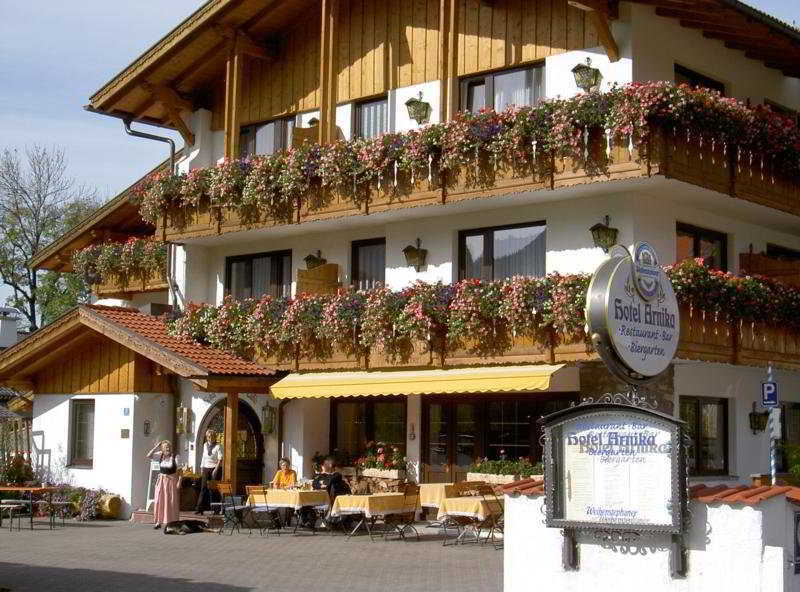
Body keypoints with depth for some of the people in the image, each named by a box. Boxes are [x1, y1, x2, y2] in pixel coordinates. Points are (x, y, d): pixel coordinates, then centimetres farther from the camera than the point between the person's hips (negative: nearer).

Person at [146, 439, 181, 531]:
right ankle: (158, 522, 10)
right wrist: (156, 447, -9)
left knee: (171, 502, -1)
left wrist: (179, 482, -13)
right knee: (159, 501, 2)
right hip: (162, 480, 3)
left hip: (172, 481, -3)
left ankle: (170, 522, 7)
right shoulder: (160, 456, 2)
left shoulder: (175, 457, -7)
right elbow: (149, 456, -7)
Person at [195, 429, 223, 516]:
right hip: (206, 468, 4)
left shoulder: (218, 447, -4)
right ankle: (200, 508, -4)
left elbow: (220, 459, -10)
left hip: (215, 468, -4)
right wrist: (202, 467, 17)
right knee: (204, 488, -2)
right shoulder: (205, 445, 13)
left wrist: (216, 469, -19)